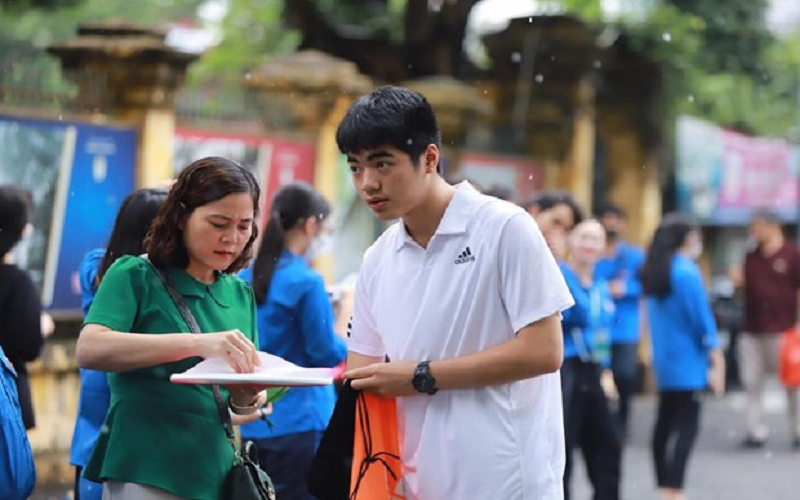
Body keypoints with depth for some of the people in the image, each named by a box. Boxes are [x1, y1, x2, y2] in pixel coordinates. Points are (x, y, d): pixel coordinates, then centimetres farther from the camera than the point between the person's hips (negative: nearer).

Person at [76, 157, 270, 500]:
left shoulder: (241, 295, 10)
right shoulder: (134, 276, -6)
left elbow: (241, 405, 13)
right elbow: (89, 350, -22)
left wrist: (246, 399, -12)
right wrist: (196, 343, -30)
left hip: (215, 471, 6)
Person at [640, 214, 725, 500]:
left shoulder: (654, 272, 7)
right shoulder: (687, 272, -15)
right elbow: (702, 318, -13)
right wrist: (716, 361, -8)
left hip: (664, 362, 8)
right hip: (689, 363, -8)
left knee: (665, 423, 14)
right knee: (686, 428, -8)